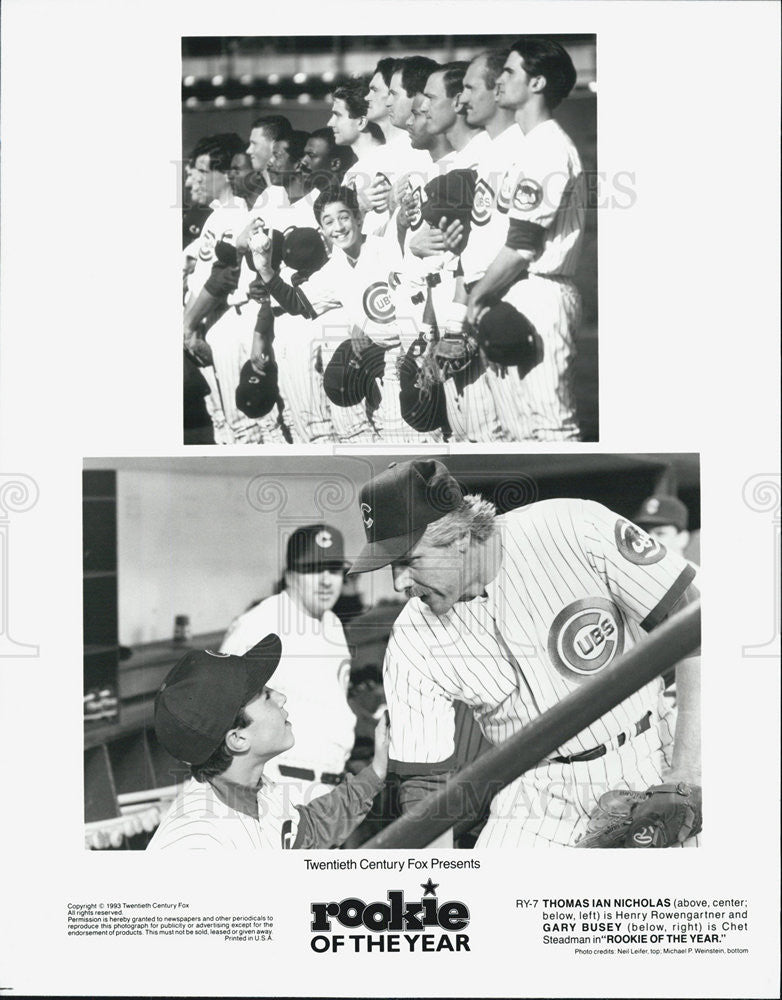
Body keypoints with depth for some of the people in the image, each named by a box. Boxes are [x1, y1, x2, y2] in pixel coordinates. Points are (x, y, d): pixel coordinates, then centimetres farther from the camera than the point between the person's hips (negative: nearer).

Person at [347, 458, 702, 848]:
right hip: (537, 788, 2)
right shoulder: (412, 642, -10)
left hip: (646, 764, -1)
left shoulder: (577, 529, -18)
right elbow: (424, 780, -5)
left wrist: (687, 770, -15)